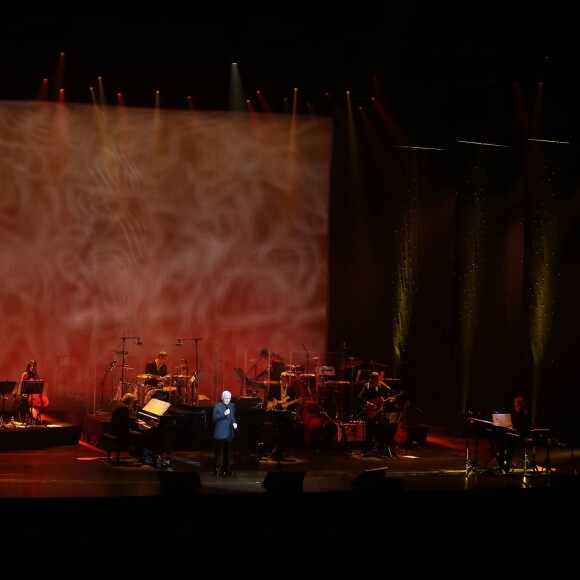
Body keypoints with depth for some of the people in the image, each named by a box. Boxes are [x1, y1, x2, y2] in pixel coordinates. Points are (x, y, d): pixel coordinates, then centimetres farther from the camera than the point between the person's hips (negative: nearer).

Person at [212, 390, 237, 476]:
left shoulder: (232, 405, 11)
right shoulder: (217, 406, -6)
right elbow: (214, 418, -15)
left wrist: (234, 422, 2)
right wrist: (224, 414, -24)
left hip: (229, 433, 6)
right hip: (220, 433, -6)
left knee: (227, 453, 10)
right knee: (219, 453, -4)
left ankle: (226, 470, 16)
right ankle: (217, 470, 0)